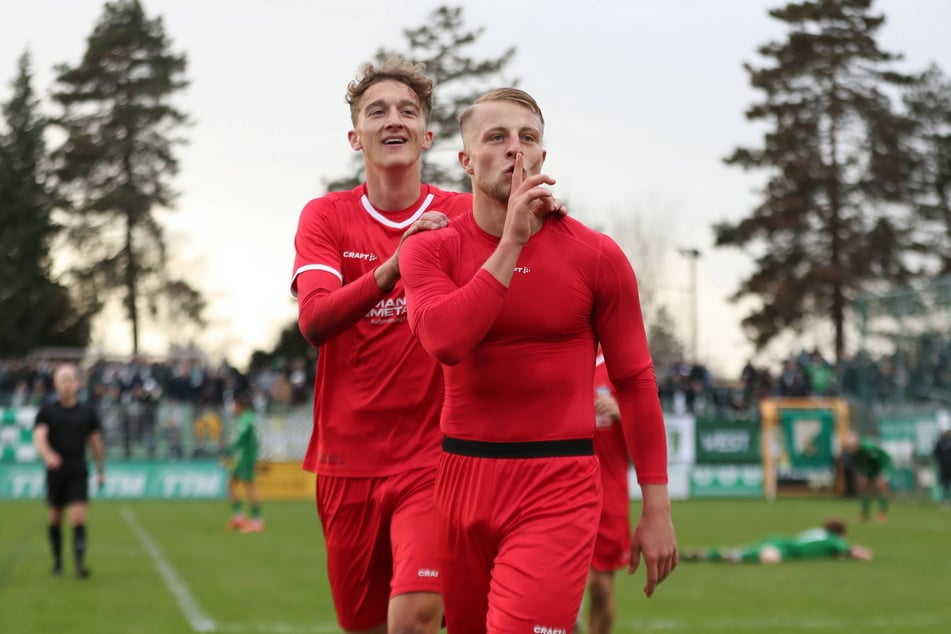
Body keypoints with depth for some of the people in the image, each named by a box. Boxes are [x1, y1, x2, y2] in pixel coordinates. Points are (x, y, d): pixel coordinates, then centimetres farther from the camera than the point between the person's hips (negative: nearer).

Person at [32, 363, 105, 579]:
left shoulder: (87, 412, 5)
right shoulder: (47, 411, 0)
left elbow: (95, 441, 14)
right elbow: (39, 437, -14)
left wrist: (101, 470, 15)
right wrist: (48, 456, -34)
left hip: (78, 474, 0)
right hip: (55, 472, 0)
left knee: (79, 518, -13)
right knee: (55, 519, 10)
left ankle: (80, 563, -19)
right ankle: (57, 561, 26)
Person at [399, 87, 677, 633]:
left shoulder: (596, 255, 0)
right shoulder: (432, 249, 2)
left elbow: (635, 383, 4)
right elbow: (444, 341, -18)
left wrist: (657, 508, 1)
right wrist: (511, 241, -17)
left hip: (558, 487, -2)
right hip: (462, 479, 3)